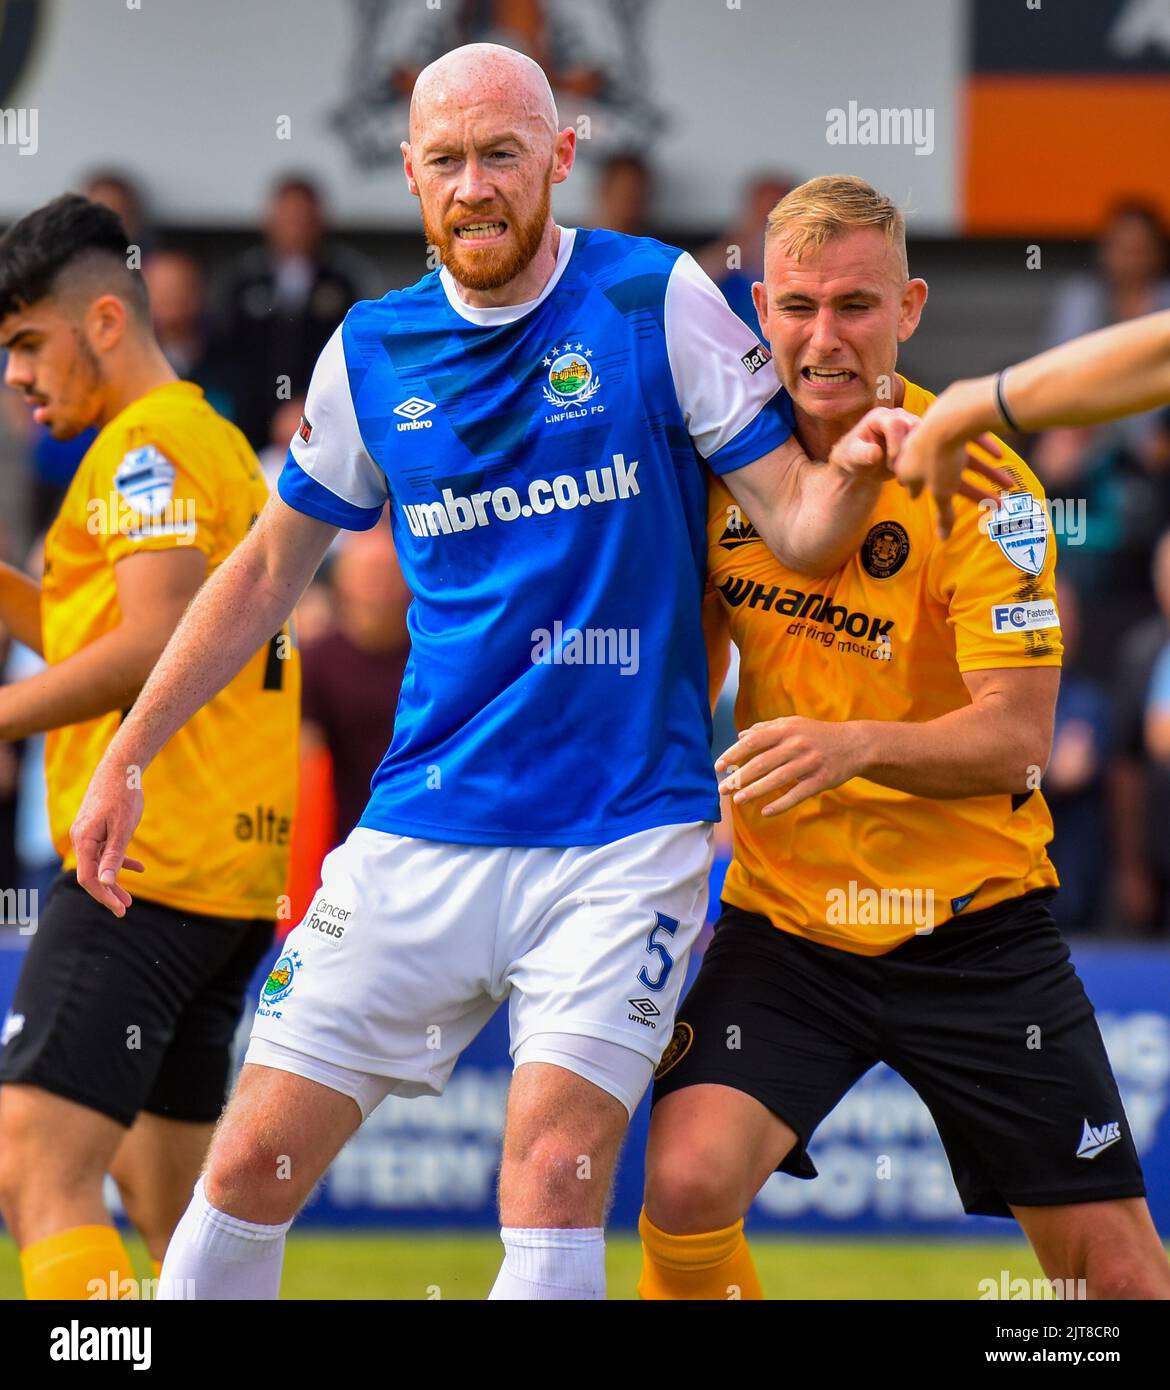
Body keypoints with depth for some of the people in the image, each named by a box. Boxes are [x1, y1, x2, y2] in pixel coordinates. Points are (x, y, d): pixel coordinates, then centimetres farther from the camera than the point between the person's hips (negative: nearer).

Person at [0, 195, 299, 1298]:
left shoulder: (150, 446, -8)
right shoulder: (214, 442, 23)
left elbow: (158, 642, -21)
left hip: (146, 868, -10)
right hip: (233, 877, 10)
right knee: (166, 1200, 15)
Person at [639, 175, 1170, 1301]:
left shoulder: (975, 483, -13)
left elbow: (1014, 737, -20)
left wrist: (857, 745, -38)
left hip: (972, 925, -2)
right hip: (783, 922, 2)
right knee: (685, 1187, -21)